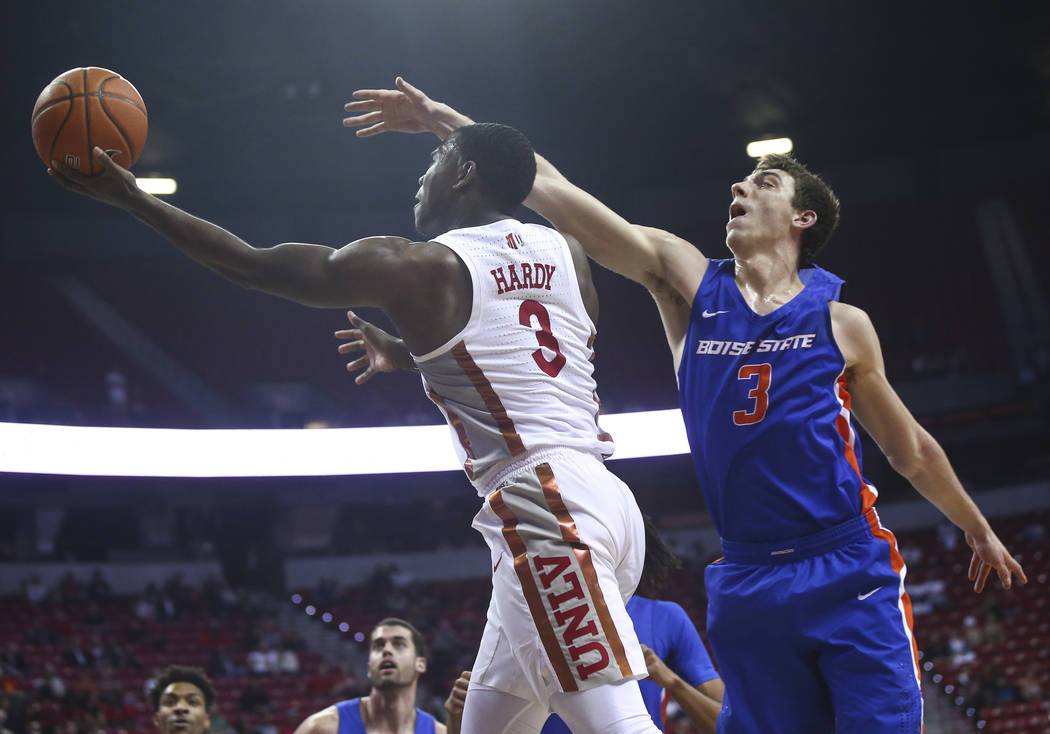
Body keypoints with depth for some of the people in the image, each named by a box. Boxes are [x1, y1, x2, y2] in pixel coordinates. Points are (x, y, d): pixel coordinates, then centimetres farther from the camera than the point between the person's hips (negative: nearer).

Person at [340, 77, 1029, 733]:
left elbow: (910, 451, 18)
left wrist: (979, 530, 26)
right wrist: (445, 120, -1)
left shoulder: (841, 322, 5)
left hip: (853, 575, -1)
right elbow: (553, 193, 1)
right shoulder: (687, 282, 6)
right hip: (746, 584, 2)